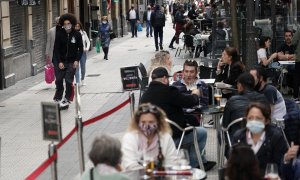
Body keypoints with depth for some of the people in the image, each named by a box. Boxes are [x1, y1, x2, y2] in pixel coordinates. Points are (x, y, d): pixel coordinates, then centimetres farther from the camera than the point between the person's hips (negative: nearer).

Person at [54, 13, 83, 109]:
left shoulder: (77, 34, -2)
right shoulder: (59, 34, -3)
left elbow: (80, 48, 4)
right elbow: (57, 49, -2)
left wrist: (77, 60, -7)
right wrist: (59, 62, -10)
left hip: (72, 62, -1)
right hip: (61, 62, 1)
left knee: (69, 81, -8)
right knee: (59, 81, 5)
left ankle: (67, 100, 1)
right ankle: (58, 98, 20)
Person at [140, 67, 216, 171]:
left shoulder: (145, 95, 4)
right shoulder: (168, 91, -20)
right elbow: (189, 102, -13)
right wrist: (195, 95, 10)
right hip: (173, 137, -8)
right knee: (202, 133, 14)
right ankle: (191, 165, 21)